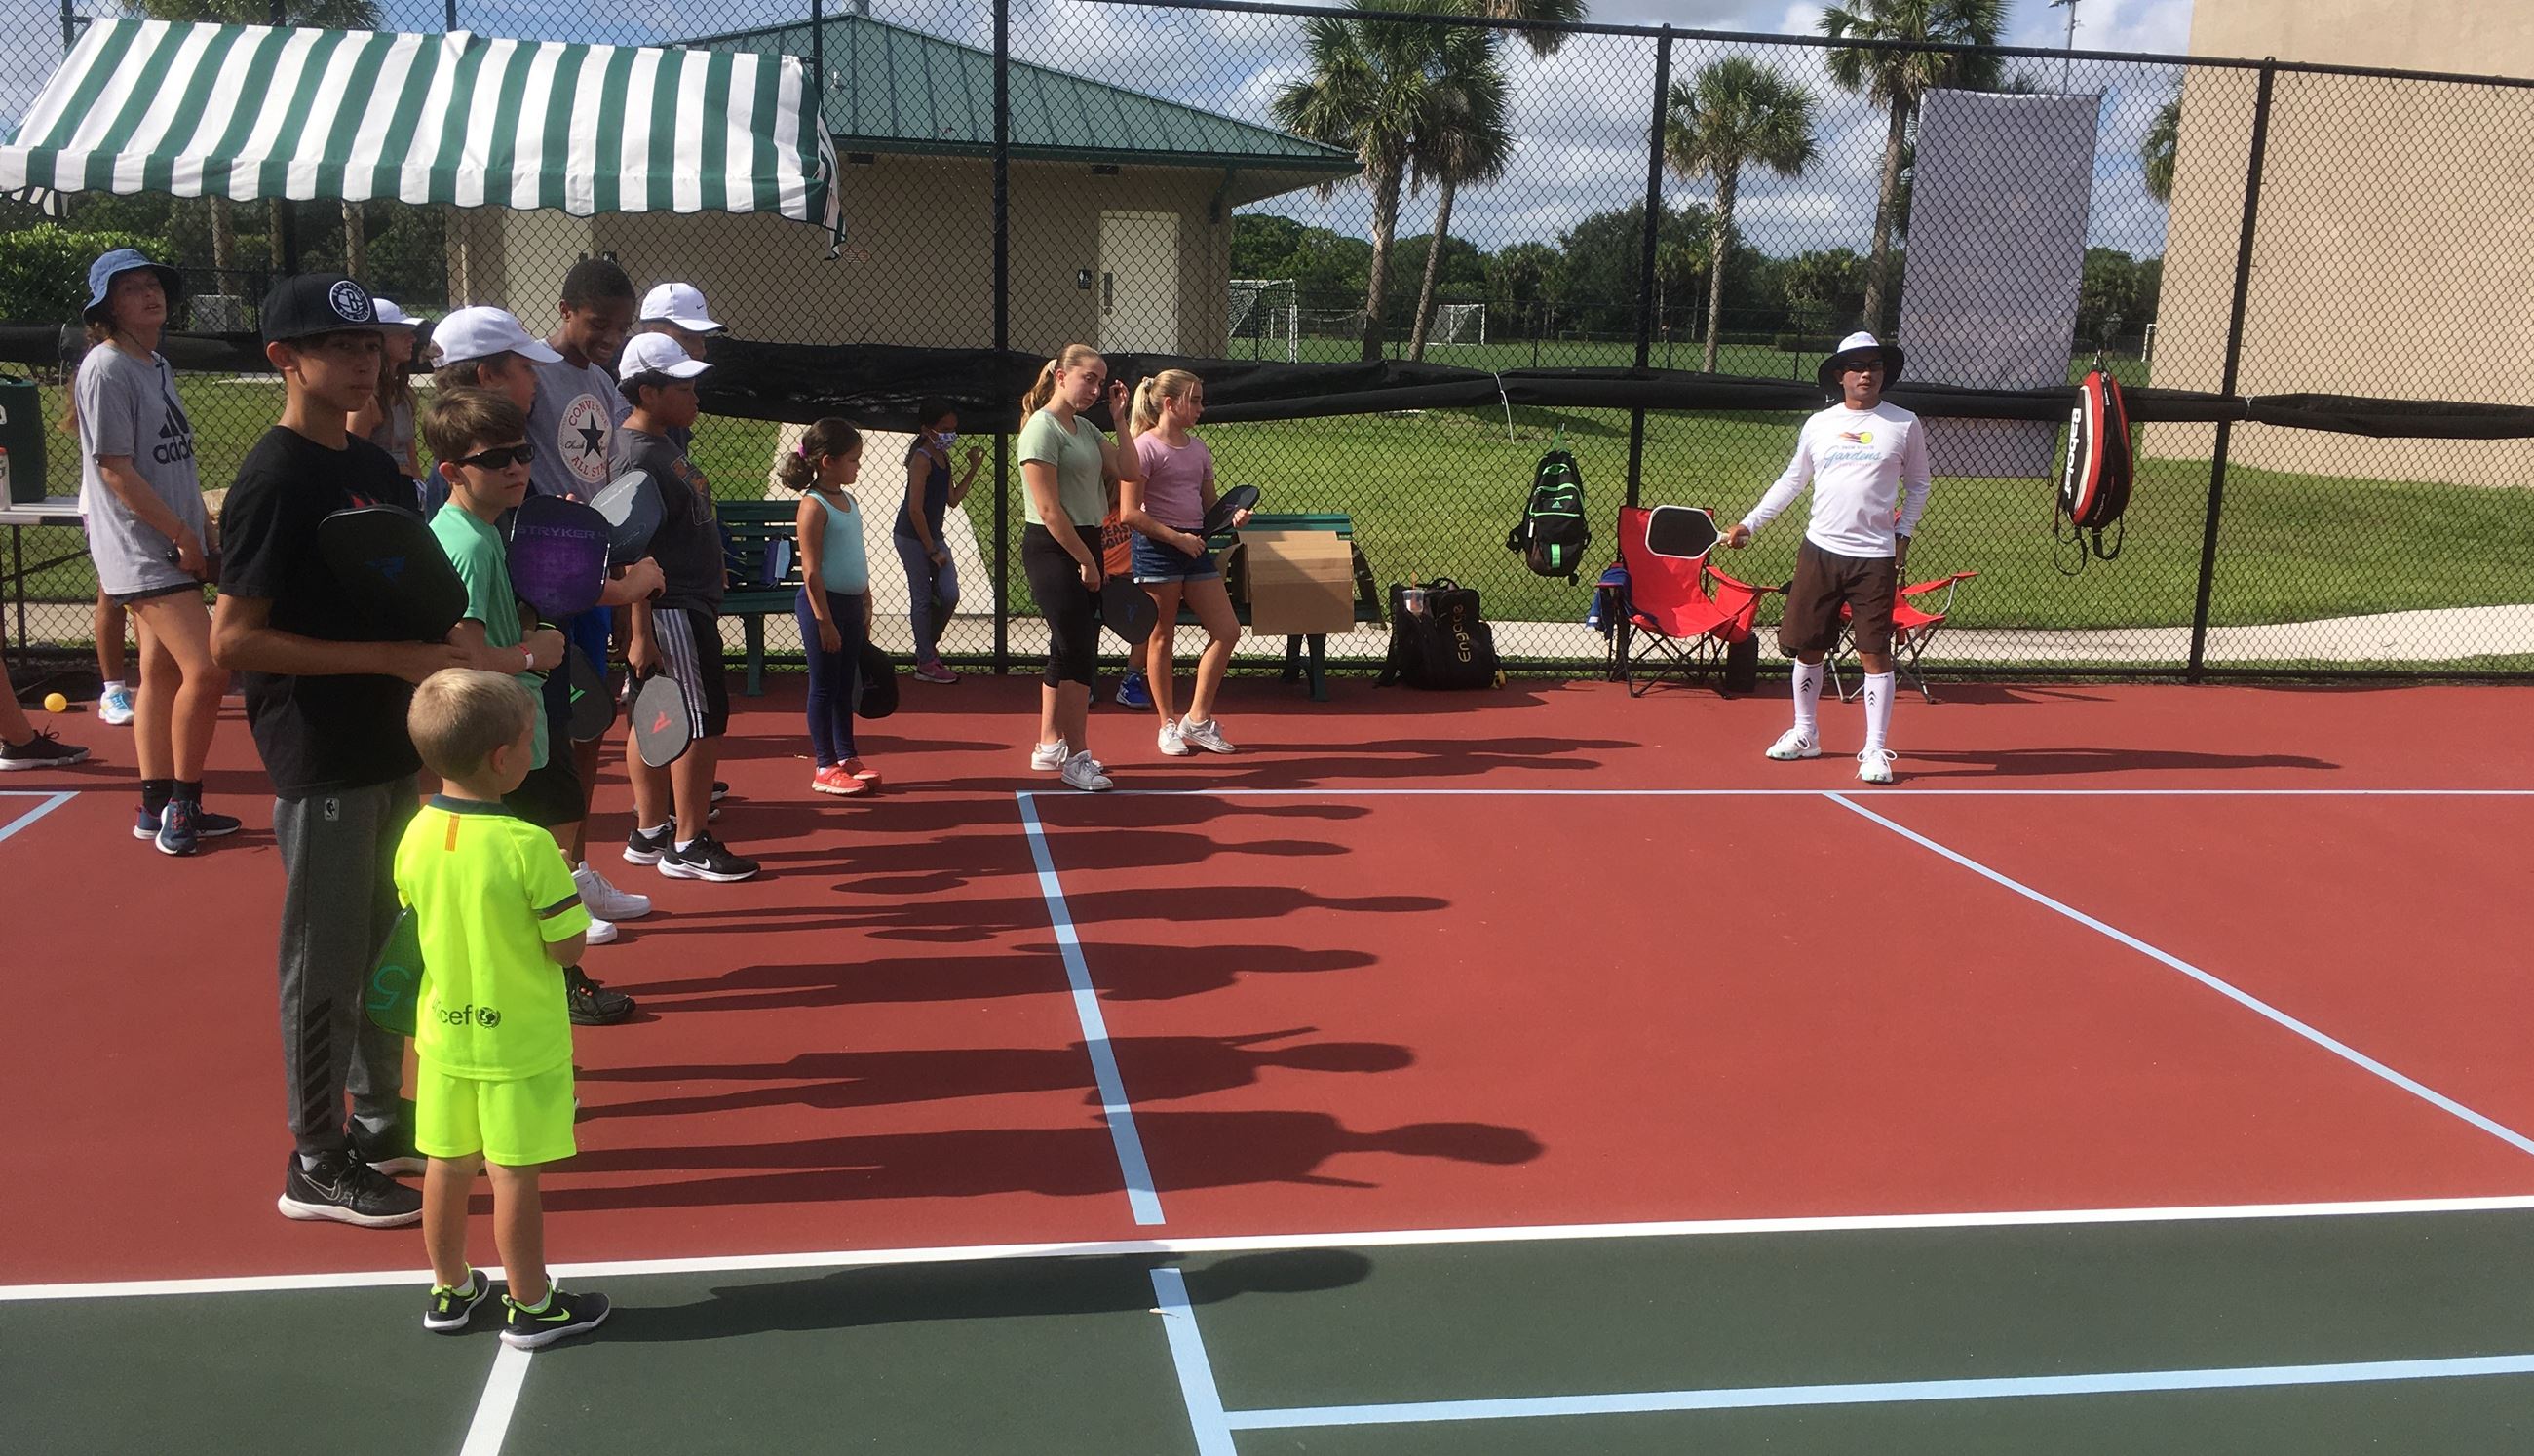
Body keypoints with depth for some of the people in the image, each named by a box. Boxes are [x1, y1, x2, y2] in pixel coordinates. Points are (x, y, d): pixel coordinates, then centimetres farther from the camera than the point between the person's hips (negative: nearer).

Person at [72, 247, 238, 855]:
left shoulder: (158, 366, 15)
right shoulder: (106, 368, -12)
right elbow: (115, 468, -16)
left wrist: (207, 528, 14)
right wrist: (183, 536, -16)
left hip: (175, 547, 9)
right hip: (141, 549, -9)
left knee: (163, 673, 12)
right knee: (206, 669, -16)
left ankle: (159, 807, 20)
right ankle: (181, 804, -4)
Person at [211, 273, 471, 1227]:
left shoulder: (375, 468, 10)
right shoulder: (274, 481, -14)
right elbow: (231, 639, -19)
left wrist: (438, 647, 0)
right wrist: (388, 656, -22)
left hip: (393, 749, 8)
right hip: (324, 764, -8)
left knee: (387, 950, 18)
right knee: (326, 967, 2)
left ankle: (380, 1123, 32)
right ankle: (317, 1167, 14)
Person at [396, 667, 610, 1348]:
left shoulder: (416, 836, -5)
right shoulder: (529, 847, -24)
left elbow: (420, 918, 9)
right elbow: (566, 947, -18)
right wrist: (561, 887, -1)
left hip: (444, 1033, 6)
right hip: (519, 1042, -6)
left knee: (448, 1164, 17)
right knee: (515, 1176, 6)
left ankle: (449, 1290, 33)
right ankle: (530, 1305, 19)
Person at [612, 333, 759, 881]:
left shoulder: (662, 445, 13)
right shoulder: (641, 458, -18)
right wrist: (641, 634, -23)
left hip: (690, 604, 10)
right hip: (671, 610, -10)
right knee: (703, 721, -6)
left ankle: (650, 834, 22)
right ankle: (688, 846, 2)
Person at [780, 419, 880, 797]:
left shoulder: (847, 500, 12)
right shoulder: (813, 506, -14)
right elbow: (811, 569, -17)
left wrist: (865, 609, 18)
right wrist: (824, 620, -19)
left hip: (851, 605, 8)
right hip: (824, 603, -8)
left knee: (845, 687, 14)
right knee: (824, 687, 0)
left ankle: (847, 757, 22)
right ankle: (825, 767, 7)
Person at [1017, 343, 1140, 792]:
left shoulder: (1087, 430, 13)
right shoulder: (1042, 428, -12)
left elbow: (1129, 473, 8)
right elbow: (1049, 509, -17)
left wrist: (1121, 420, 5)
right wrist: (1086, 561, -15)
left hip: (1084, 545, 9)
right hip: (1052, 550, -9)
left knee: (1069, 650, 13)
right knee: (1078, 651, -10)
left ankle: (1049, 746, 24)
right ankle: (1077, 758, -4)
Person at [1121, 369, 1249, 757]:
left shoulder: (1198, 448, 13)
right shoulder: (1145, 447, -9)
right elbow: (1130, 513, -14)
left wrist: (1232, 518, -2)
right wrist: (1176, 537, -17)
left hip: (1195, 546, 7)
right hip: (1156, 547, -7)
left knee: (1227, 630, 2)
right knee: (1161, 637, 3)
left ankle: (1197, 720, 13)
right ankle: (1167, 726, 15)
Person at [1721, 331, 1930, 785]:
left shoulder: (1904, 424, 3)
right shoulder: (1818, 425, 9)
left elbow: (1918, 483, 12)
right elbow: (1790, 482, 18)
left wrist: (1903, 534, 1)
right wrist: (1749, 525, 14)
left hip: (1875, 557, -3)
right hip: (1819, 549, 3)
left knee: (1875, 652, -5)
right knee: (1806, 646, 8)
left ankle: (1875, 749, 2)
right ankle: (1805, 734, 26)